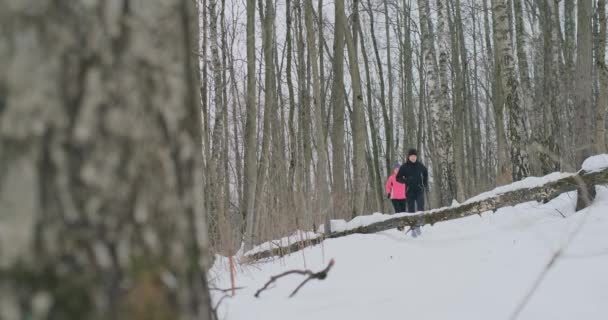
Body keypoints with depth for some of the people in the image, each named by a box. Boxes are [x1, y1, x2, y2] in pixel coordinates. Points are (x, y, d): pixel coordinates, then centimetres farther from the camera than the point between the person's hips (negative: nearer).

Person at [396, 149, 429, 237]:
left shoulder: (420, 165, 3)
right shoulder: (404, 167, -3)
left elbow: (425, 173, 23)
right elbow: (398, 178, 1)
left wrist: (425, 183, 11)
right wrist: (406, 180, -17)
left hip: (419, 190, 1)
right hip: (409, 191, -1)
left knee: (420, 208, -15)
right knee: (411, 210, 1)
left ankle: (418, 226, -1)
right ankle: (413, 229, 10)